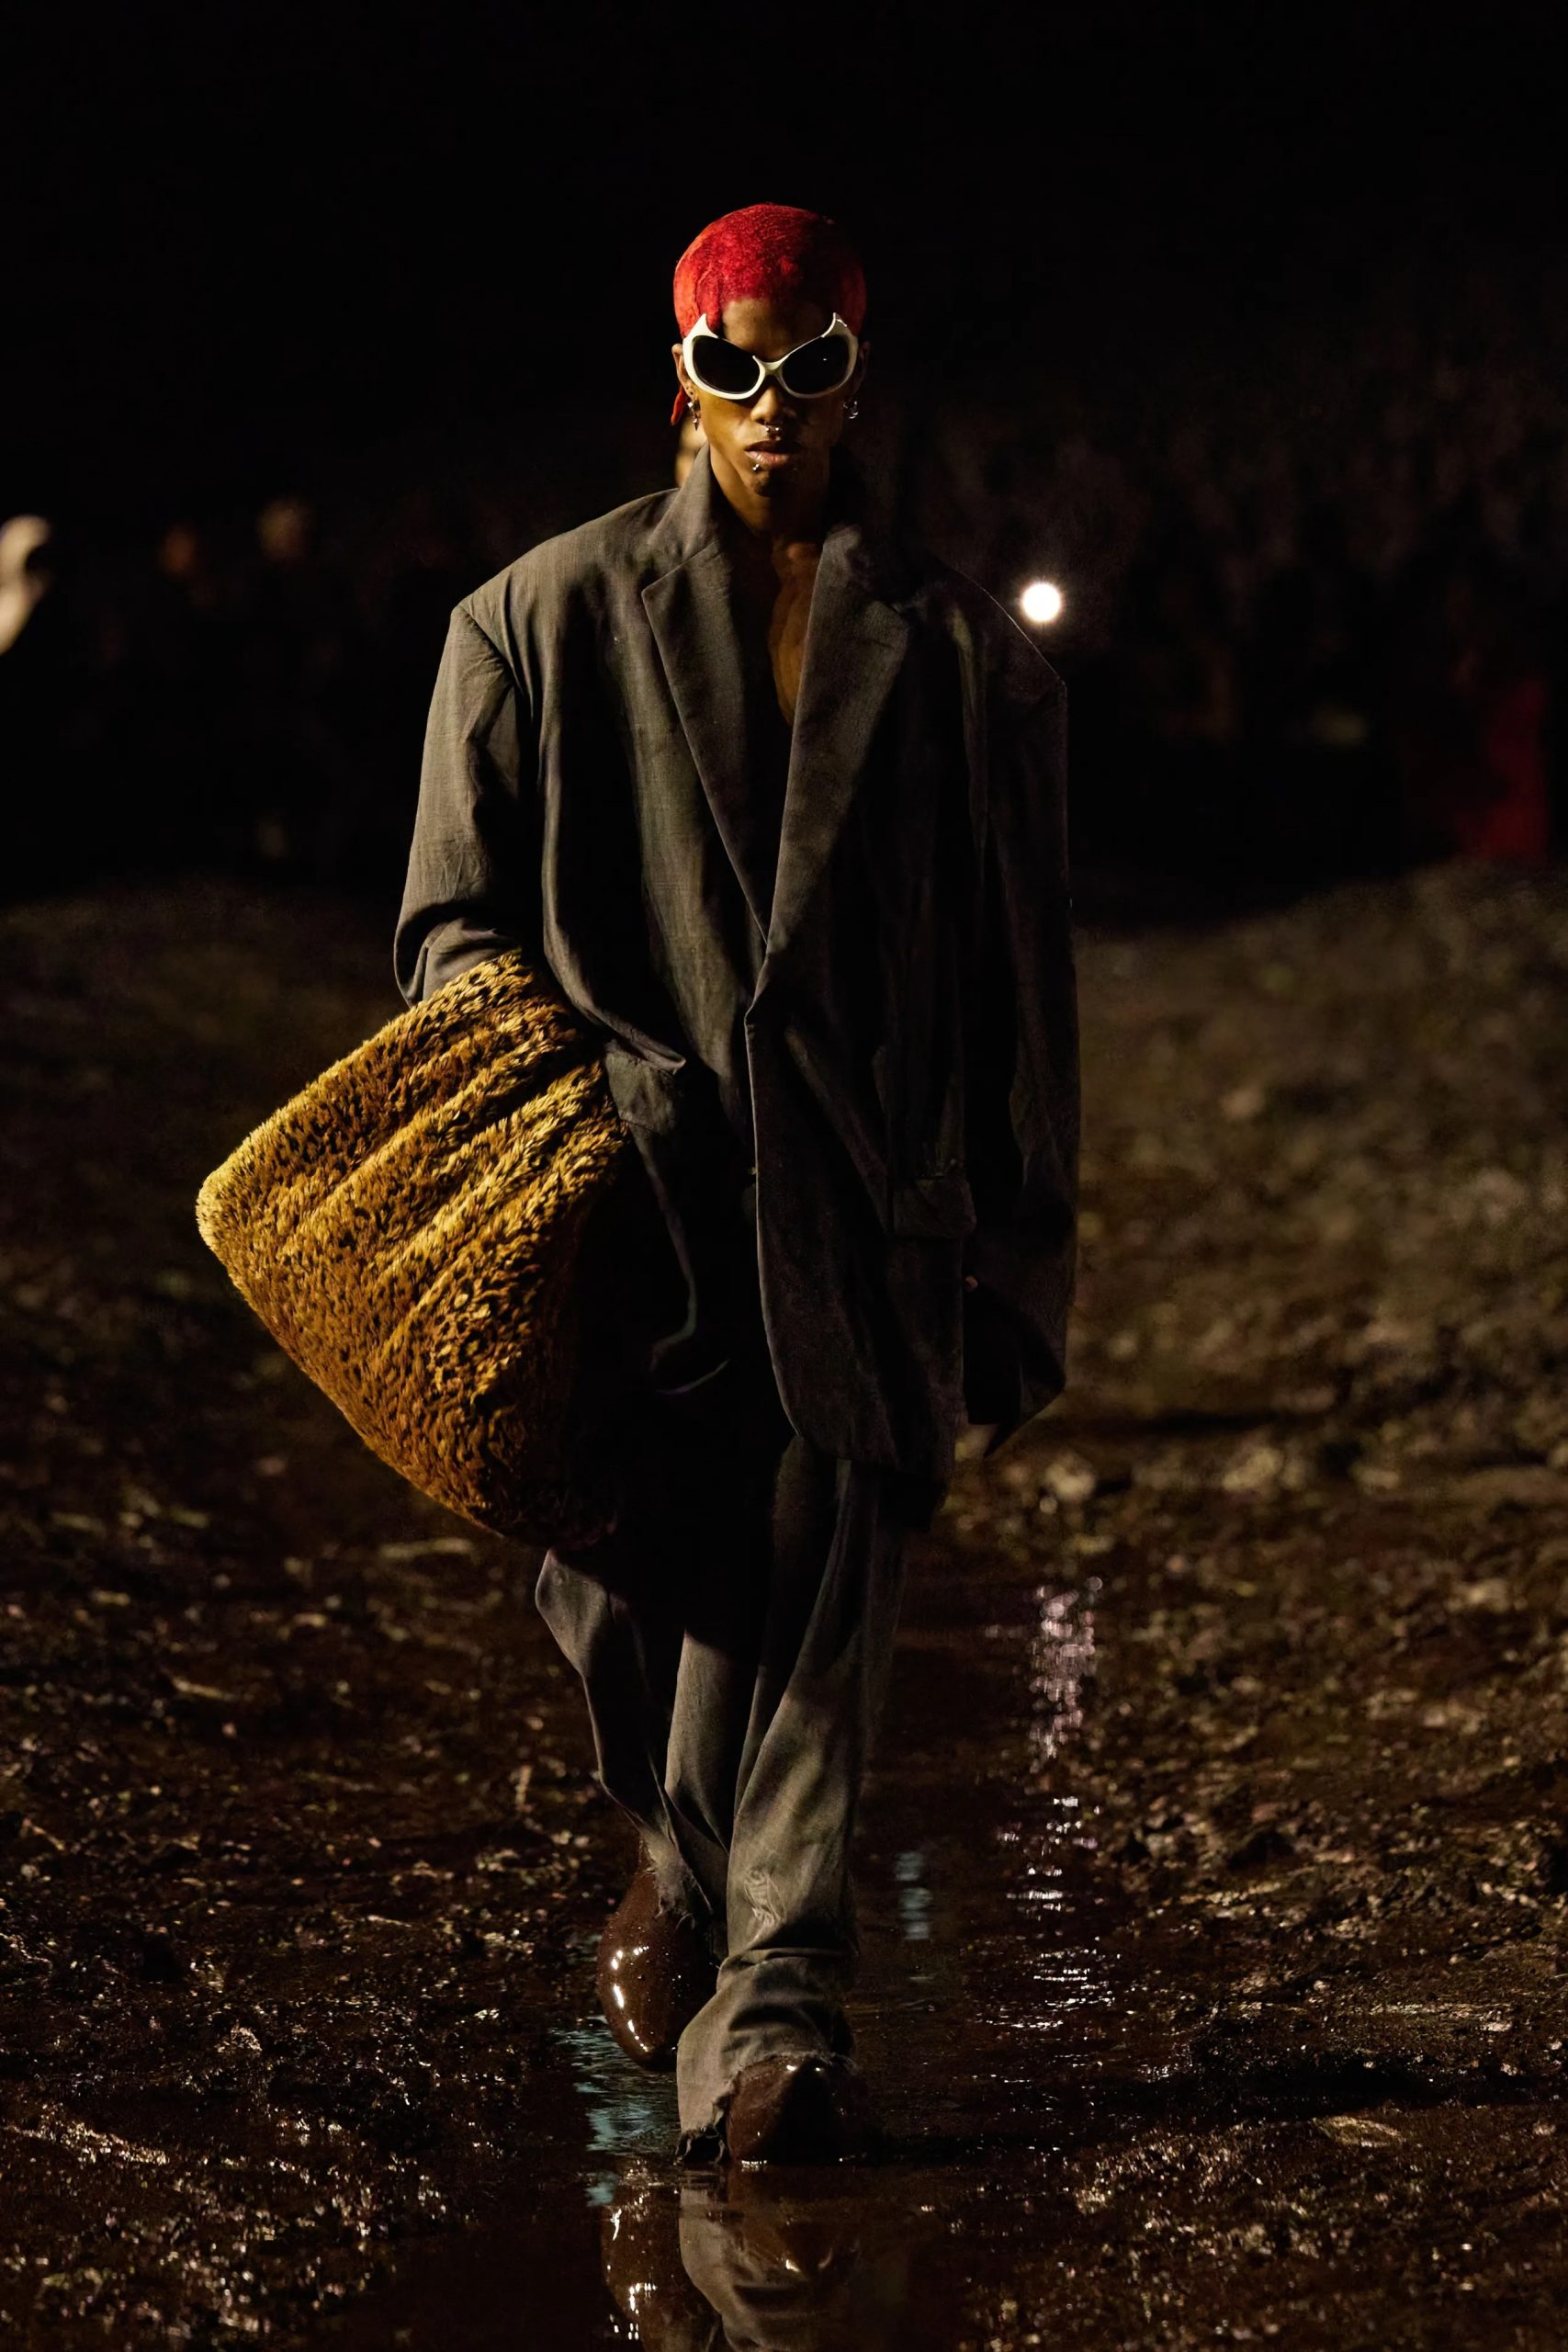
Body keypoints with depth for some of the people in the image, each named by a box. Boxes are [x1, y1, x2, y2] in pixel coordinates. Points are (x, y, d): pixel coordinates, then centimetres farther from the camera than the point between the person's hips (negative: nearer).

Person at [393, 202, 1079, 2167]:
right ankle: (687, 1848, 32)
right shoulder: (546, 619, 9)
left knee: (811, 1619, -6)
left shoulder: (959, 651, 9)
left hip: (859, 1210, 0)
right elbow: (451, 911, 11)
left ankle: (773, 2019, -1)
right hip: (624, 1195, 0)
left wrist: (1016, 1265, 9)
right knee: (632, 1588, 0)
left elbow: (1018, 988, 11)